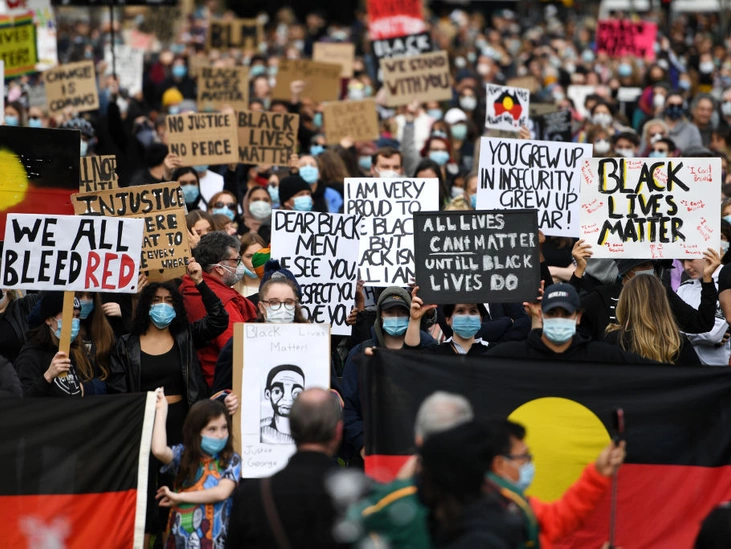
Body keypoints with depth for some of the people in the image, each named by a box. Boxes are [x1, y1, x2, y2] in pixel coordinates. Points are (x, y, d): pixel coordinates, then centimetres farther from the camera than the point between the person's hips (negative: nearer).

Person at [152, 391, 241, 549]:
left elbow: (222, 492, -15)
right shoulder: (183, 454, 4)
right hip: (180, 536, 1)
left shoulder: (232, 460, 0)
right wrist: (161, 410, -9)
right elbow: (159, 451, -18)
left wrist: (178, 497, -10)